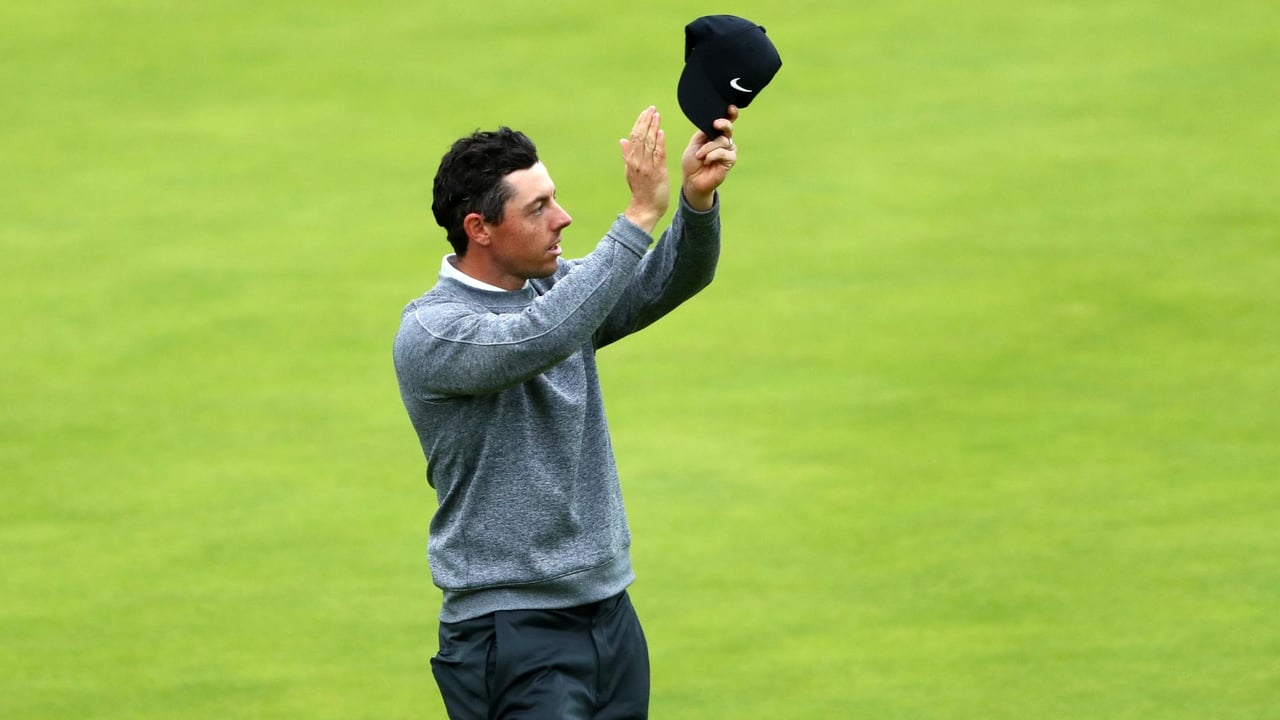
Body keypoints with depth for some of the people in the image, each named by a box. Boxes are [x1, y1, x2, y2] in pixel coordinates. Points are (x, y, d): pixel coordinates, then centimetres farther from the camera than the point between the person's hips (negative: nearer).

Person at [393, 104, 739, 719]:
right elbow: (539, 339, -31)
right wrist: (639, 216, -30)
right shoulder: (429, 332, -14)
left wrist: (698, 200, -24)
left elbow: (672, 279, -2)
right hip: (511, 631, -7)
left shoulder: (556, 288, 9)